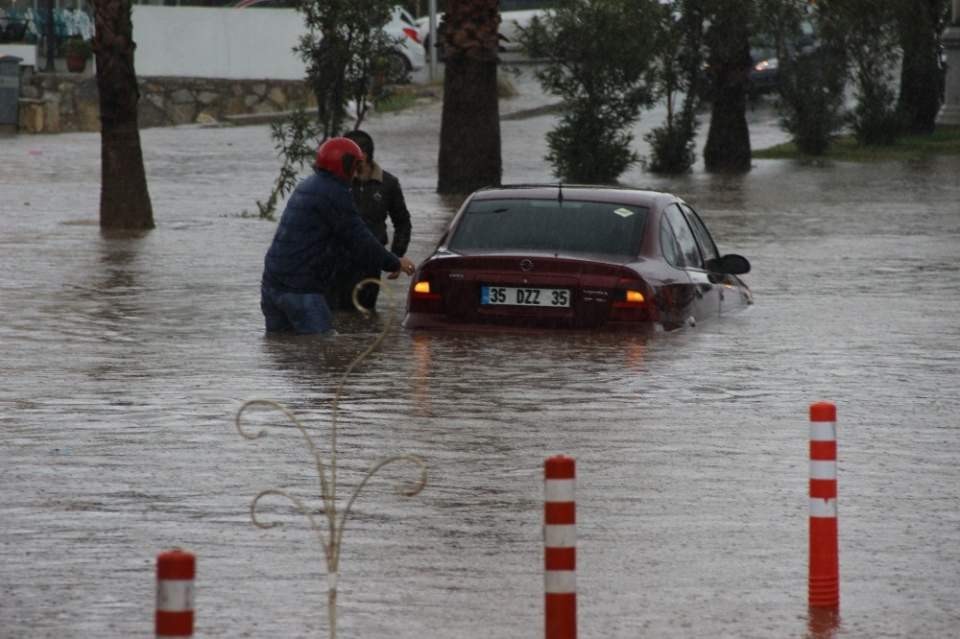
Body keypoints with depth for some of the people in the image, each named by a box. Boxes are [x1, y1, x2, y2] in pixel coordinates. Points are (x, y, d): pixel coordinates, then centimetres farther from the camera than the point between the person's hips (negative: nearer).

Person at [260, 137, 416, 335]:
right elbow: (359, 239, -10)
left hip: (272, 283, 10)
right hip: (300, 289, -10)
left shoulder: (306, 187, 19)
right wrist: (395, 263, 4)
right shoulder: (334, 194, -12)